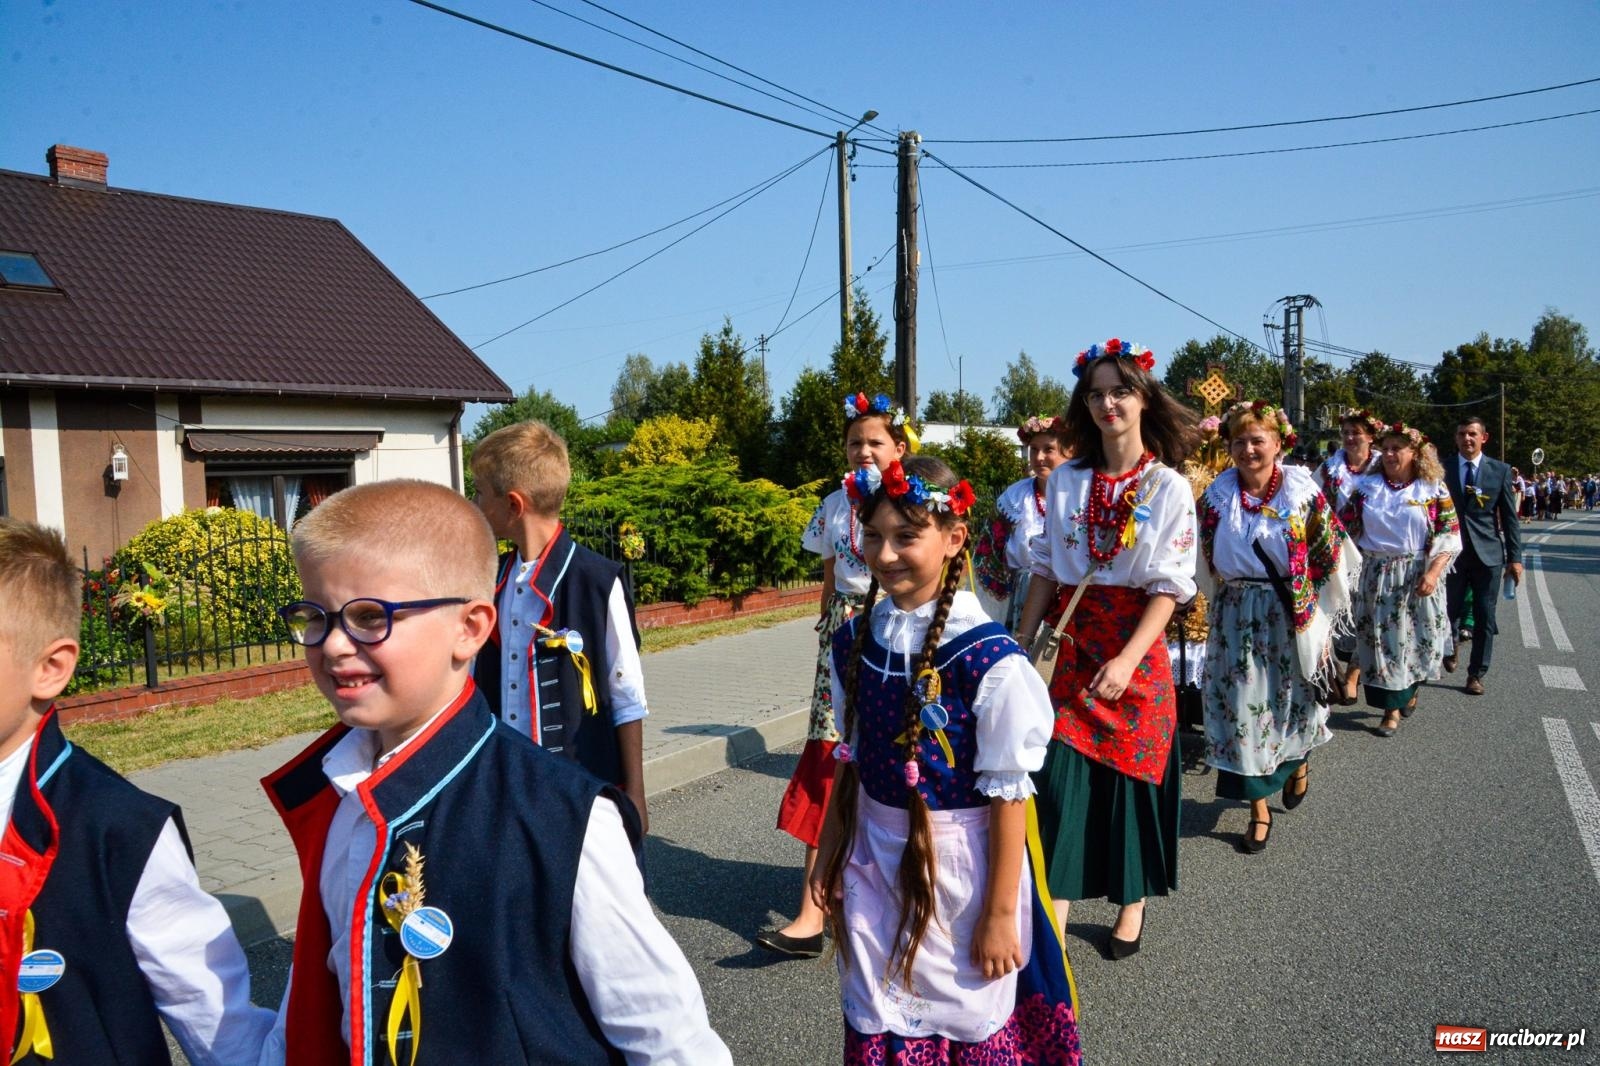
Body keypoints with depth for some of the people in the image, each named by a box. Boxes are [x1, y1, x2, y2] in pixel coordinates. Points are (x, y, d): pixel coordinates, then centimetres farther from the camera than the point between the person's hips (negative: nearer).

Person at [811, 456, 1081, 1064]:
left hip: (960, 865, -4)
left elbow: (1007, 792, -15)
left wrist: (1000, 913, -11)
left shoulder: (987, 658, -20)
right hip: (875, 858, 5)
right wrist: (831, 854, 13)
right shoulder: (854, 642, -3)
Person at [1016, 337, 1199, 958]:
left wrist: (1127, 660, -21)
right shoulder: (1066, 480, 6)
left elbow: (1169, 585, -10)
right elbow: (1046, 568, 8)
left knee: (1133, 778, 8)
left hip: (1136, 647, -2)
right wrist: (1020, 645, 3)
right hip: (1070, 644, 2)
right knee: (1061, 778, -2)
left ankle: (1132, 903, 31)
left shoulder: (1168, 486, -4)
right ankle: (1051, 925, 7)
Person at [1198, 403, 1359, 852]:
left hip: (1292, 616, -1)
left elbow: (1330, 558, -3)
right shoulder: (1216, 497, 0)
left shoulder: (1303, 494, -5)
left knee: (1293, 698, 13)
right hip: (1237, 620, 1)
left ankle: (1299, 762, 46)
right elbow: (1206, 562, 9)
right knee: (1243, 708, 0)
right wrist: (1234, 595, 5)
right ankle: (1259, 808, 12)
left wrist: (1314, 615, -5)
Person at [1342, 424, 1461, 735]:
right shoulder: (1367, 486, 5)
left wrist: (1433, 572, -15)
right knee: (1382, 639, 2)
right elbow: (1345, 527, 5)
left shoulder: (1434, 488, -1)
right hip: (1377, 576, 2)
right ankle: (1392, 708, 14)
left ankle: (1409, 692, 34)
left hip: (1418, 576, -1)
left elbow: (1450, 535, -5)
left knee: (1413, 638, 6)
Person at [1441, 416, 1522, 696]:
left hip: (1488, 554, 1)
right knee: (1449, 612, 6)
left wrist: (1515, 557, 0)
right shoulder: (1442, 469, 0)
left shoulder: (1500, 470, 3)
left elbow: (1509, 516, 4)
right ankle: (1449, 649, 36)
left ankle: (1476, 674, 15)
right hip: (1452, 553, 0)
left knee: (1485, 617, 3)